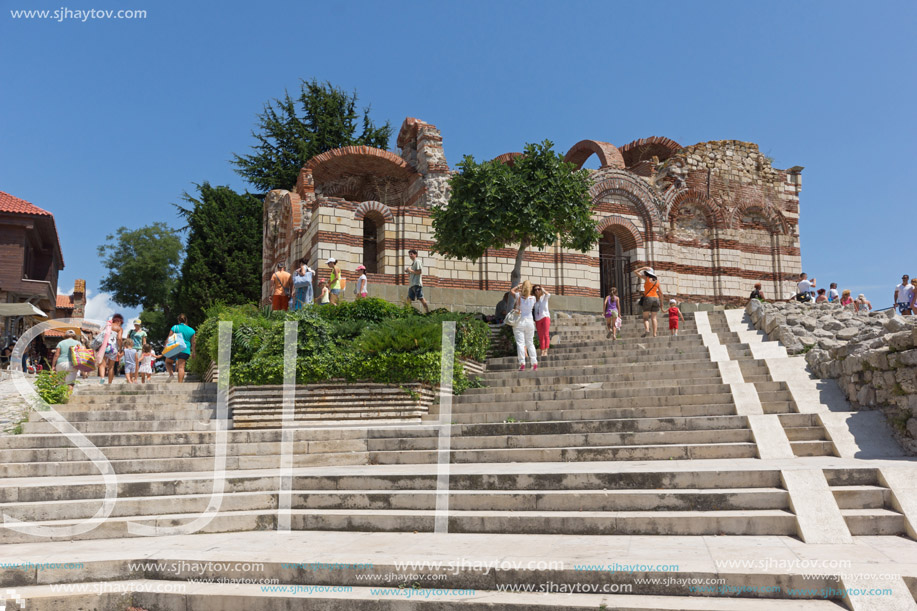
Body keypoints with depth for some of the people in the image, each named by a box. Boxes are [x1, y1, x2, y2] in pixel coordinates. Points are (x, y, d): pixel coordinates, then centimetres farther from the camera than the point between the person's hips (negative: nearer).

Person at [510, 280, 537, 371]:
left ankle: (522, 364, -11)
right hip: (529, 322, 3)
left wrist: (519, 285, 21)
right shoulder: (533, 298, -4)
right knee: (530, 343, 12)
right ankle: (534, 363, 11)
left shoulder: (519, 296, -8)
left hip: (519, 322, -2)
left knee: (520, 343, -4)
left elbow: (511, 290, 10)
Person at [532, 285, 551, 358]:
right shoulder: (534, 299, 11)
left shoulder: (544, 297, 5)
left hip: (545, 317, -3)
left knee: (546, 334, -14)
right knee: (540, 337, 3)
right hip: (537, 319, 3)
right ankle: (542, 352, 5)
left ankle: (546, 351, -20)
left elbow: (548, 294, -19)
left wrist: (542, 289, -13)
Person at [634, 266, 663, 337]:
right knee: (654, 317, 6)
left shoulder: (647, 278, 0)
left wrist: (643, 268, 9)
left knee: (645, 317, -3)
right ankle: (654, 334, -4)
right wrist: (661, 302, 19)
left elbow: (635, 271, 5)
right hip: (656, 299, 4)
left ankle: (647, 329, -28)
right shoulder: (657, 281, 13)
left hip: (648, 298, -4)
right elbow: (660, 292, 13)